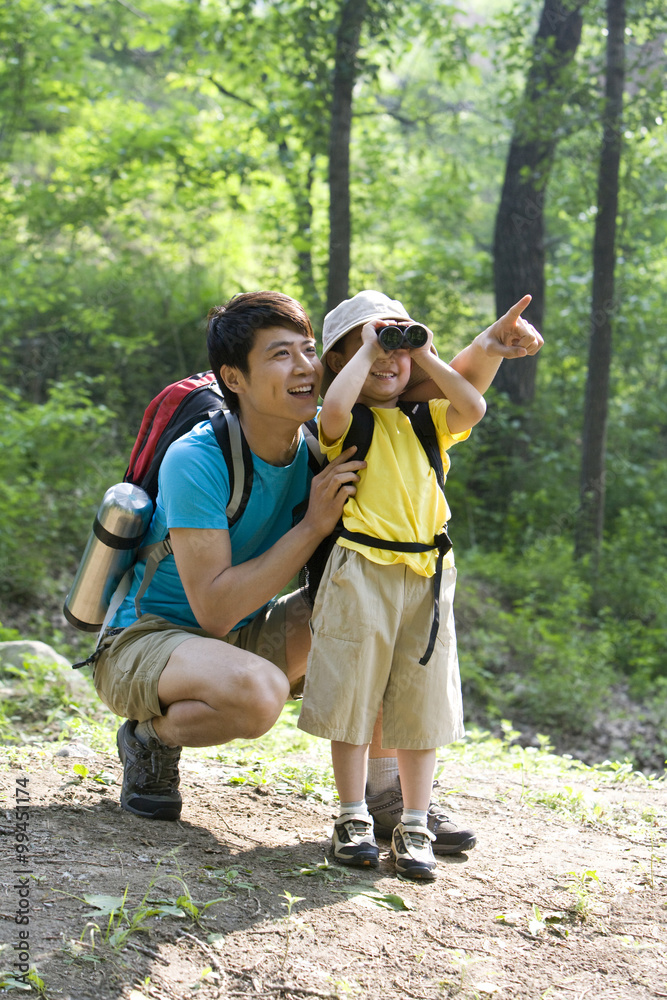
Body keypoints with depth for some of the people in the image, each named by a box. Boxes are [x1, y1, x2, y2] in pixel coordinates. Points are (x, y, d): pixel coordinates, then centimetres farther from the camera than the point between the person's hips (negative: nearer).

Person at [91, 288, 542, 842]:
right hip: (143, 642, -7)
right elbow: (214, 612, -30)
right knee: (257, 693, -38)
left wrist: (487, 348, -21)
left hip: (243, 641, 7)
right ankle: (151, 736, -6)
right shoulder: (195, 461, -26)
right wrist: (315, 524, -30)